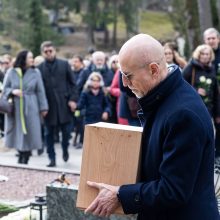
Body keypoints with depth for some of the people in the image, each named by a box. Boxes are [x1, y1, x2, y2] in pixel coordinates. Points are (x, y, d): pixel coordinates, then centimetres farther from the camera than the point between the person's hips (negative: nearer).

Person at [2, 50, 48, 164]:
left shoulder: (35, 72, -1)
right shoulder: (11, 72, 0)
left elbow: (40, 91, 1)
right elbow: (4, 89, 6)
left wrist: (43, 107, -3)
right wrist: (13, 91, -15)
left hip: (30, 108, 0)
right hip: (15, 108, 1)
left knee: (29, 134, -1)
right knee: (18, 134, 7)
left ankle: (24, 161, 9)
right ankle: (21, 158, 24)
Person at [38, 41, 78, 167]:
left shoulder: (64, 64, 4)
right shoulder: (40, 68, 3)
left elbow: (72, 83, 5)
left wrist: (73, 99, -5)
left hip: (64, 104, 0)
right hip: (49, 105, 0)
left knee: (66, 130, 4)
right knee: (49, 133, 3)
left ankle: (65, 150, 31)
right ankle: (52, 158, 10)